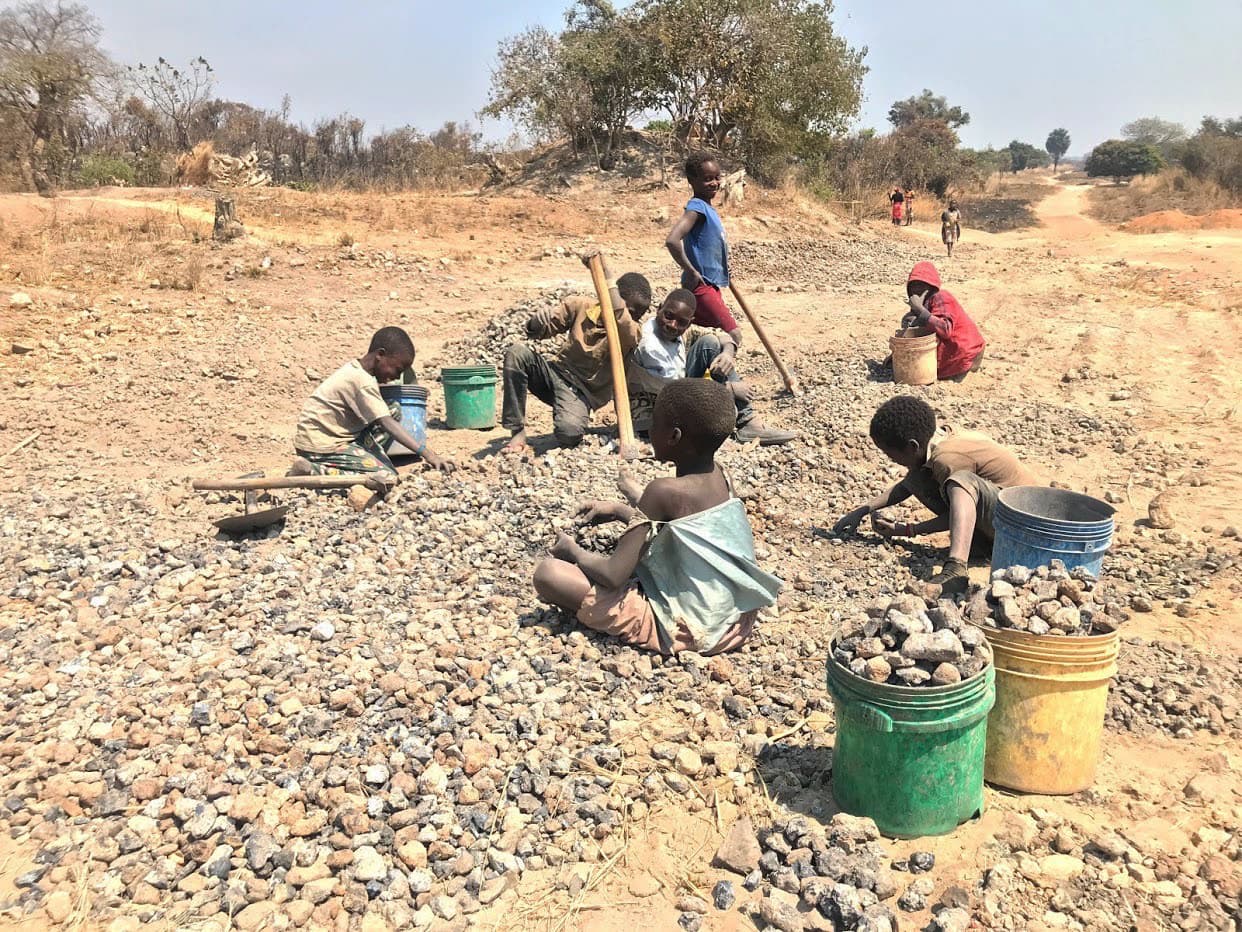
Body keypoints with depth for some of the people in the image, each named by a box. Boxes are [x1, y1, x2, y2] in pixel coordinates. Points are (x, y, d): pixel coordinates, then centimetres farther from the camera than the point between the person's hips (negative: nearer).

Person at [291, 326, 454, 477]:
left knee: (394, 410, 7)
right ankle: (313, 471, -15)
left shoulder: (354, 370, 8)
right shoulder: (363, 382, -23)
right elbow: (386, 423, -30)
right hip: (321, 447, -10)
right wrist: (426, 453, -35)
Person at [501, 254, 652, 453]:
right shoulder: (581, 306, 2)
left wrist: (606, 274, -35)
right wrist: (537, 324, -18)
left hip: (582, 391, -3)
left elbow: (620, 318, -33)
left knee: (570, 433, -36)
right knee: (516, 353, -27)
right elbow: (546, 327, 8)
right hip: (557, 372, 3)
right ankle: (518, 432, -18)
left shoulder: (631, 332, -7)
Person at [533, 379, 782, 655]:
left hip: (681, 627, -8)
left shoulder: (665, 492, -23)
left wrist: (573, 551, -2)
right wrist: (618, 510, 21)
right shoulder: (718, 476, -1)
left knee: (548, 573, -13)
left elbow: (613, 576, -21)